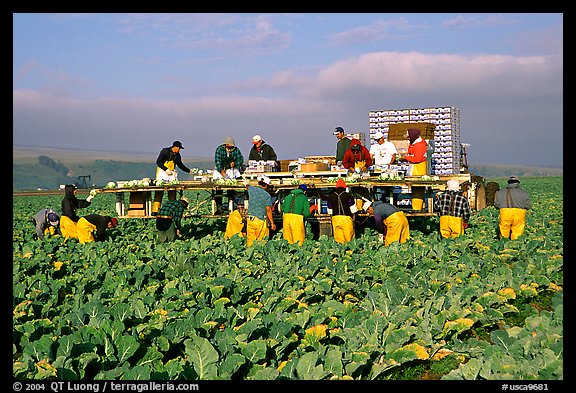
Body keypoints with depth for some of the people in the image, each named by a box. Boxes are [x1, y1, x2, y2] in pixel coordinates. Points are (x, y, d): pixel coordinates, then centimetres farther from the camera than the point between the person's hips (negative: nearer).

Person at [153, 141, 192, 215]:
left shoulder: (177, 155, 9)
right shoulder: (165, 151, -8)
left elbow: (180, 165, 23)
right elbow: (158, 162, -11)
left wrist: (189, 171, 18)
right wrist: (166, 169, -21)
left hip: (171, 173, 5)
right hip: (162, 171, -5)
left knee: (172, 191, -3)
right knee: (159, 192, -8)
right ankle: (155, 210, -6)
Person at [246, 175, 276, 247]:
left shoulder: (251, 189, 2)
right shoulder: (267, 195, -10)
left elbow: (248, 186, 29)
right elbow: (268, 210, -14)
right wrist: (272, 223, -10)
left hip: (250, 219, 4)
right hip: (261, 221, -4)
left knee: (250, 239, 10)